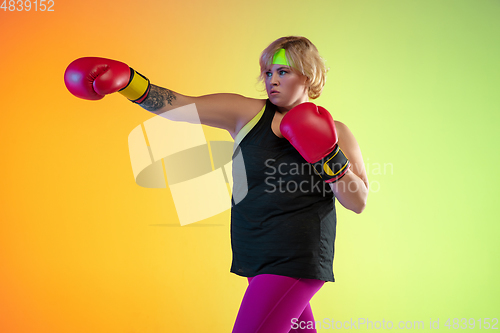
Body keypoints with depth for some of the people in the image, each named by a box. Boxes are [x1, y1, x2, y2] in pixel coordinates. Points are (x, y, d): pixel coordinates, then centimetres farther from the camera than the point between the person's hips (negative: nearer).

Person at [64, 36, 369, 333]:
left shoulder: (334, 132, 1)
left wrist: (332, 161, -15)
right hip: (256, 261, 3)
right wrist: (127, 82, -22)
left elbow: (359, 203, 0)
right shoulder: (246, 114, 2)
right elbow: (180, 105, -9)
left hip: (295, 263, -3)